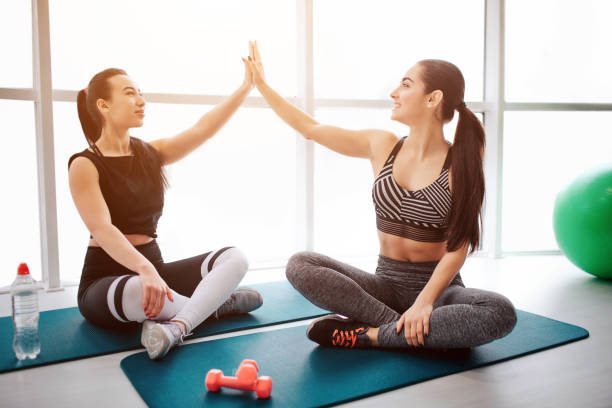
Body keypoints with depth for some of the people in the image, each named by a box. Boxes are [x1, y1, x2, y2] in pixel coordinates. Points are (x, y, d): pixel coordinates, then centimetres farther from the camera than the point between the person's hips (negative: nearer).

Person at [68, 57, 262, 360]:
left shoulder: (150, 153, 8)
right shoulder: (85, 165, -8)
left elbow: (202, 129, -4)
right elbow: (101, 229, -22)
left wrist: (247, 86, -11)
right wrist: (145, 270, -38)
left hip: (152, 266, 6)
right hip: (104, 279, -5)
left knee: (234, 258, -14)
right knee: (139, 291, -40)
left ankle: (176, 326, -36)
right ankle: (215, 303, -13)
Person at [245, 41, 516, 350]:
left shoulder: (461, 165, -8)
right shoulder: (381, 146, 1)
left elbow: (457, 246, -11)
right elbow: (310, 128, 10)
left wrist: (425, 300, -24)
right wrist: (261, 84, 14)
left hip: (437, 285, -2)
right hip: (387, 283, 3)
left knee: (502, 313, -32)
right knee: (299, 265, -19)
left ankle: (368, 334, -23)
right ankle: (417, 332, -21)